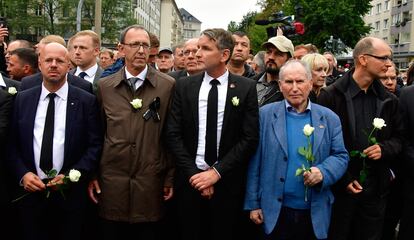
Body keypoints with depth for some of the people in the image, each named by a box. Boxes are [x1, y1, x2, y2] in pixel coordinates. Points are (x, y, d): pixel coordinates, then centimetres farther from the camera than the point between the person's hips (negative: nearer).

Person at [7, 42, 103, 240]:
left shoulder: (87, 101, -1)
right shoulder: (22, 100, 7)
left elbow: (95, 145, -4)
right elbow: (12, 144, 8)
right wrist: (22, 174, -7)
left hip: (70, 194, -2)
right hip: (30, 192, 2)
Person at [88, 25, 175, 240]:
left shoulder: (168, 85, -1)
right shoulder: (104, 86, 5)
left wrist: (170, 177, 0)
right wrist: (91, 175, 6)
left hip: (151, 184, -1)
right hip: (111, 183, 2)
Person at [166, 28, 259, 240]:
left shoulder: (246, 88, -3)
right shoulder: (184, 86, 2)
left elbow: (250, 138, -6)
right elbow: (173, 134, -1)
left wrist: (217, 172, -12)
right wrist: (194, 174, -10)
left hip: (227, 181, -1)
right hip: (190, 180, 1)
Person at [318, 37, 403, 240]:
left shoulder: (389, 100, 7)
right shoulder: (330, 96, -8)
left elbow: (399, 138, 15)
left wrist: (385, 148, -8)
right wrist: (342, 178, -11)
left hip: (376, 189, 4)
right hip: (340, 187, -4)